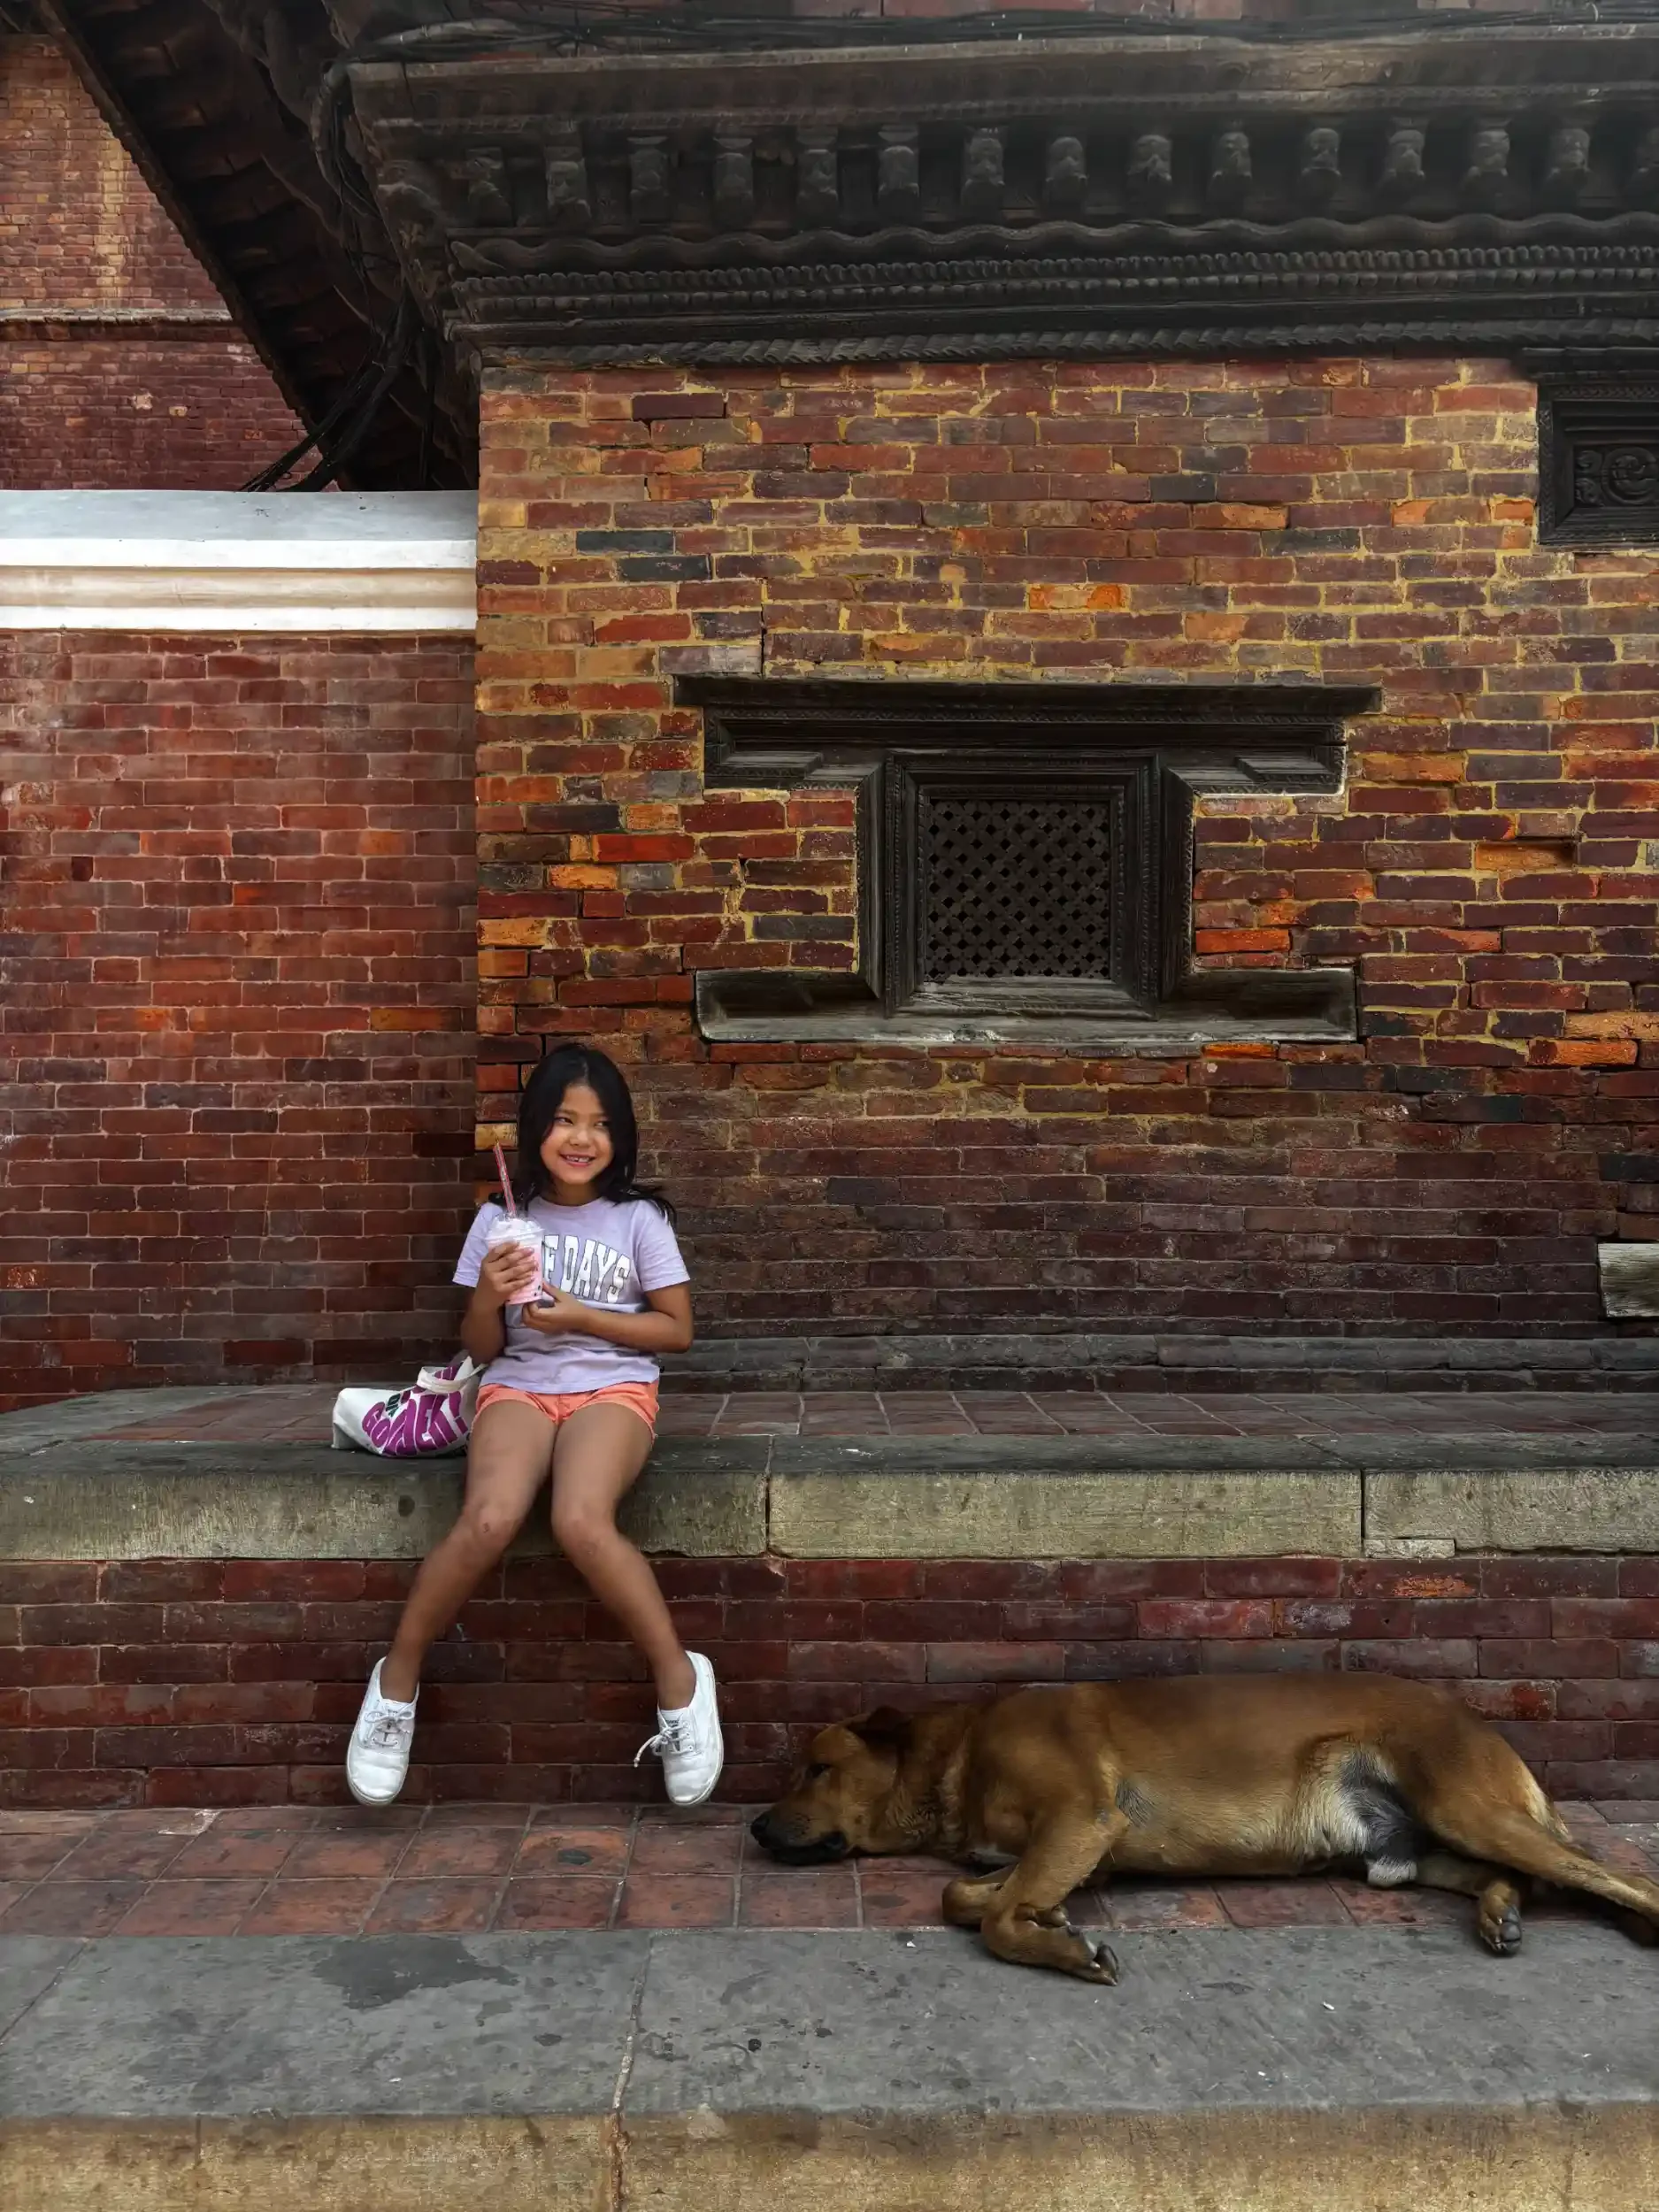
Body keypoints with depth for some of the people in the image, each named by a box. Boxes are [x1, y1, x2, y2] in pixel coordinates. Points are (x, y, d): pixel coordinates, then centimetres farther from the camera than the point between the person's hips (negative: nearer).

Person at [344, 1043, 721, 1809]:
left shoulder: (639, 1218, 3)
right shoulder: (499, 1219, 6)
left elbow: (677, 1330, 3)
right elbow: (481, 1348, 10)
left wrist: (580, 1316, -8)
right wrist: (489, 1297, -12)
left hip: (613, 1387, -1)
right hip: (518, 1386, 1)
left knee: (581, 1522, -33)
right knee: (488, 1521, -30)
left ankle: (678, 1676, -14)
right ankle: (397, 1675, -6)